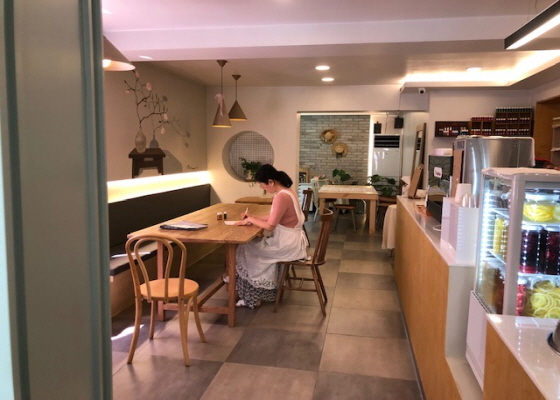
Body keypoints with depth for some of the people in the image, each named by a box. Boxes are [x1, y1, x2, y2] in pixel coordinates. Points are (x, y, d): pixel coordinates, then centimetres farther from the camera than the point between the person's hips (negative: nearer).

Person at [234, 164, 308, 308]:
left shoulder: (281, 196, -23)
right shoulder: (286, 191, 8)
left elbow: (270, 225, -23)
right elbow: (274, 217, 16)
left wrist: (250, 220, -9)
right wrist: (253, 217, 9)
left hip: (288, 244, -10)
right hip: (291, 240, 10)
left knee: (248, 250, 1)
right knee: (255, 244, 16)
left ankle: (252, 297, 13)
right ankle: (262, 292, 20)